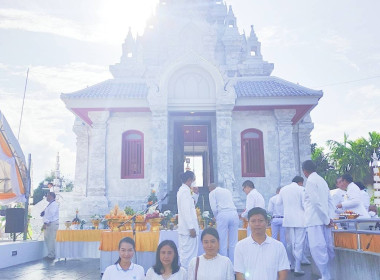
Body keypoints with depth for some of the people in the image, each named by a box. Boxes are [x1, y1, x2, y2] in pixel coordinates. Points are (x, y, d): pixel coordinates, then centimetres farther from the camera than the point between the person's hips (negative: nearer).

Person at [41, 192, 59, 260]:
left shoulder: (54, 204, -13)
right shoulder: (50, 204, 19)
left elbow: (51, 215, -20)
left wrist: (45, 223, -22)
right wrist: (43, 213, 9)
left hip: (52, 224, -10)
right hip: (49, 224, 10)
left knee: (51, 240, -7)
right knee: (47, 239, 13)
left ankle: (51, 255, -2)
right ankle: (50, 255, 21)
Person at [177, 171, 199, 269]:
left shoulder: (182, 190, 16)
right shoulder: (185, 191, -15)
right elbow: (186, 211, -20)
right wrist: (191, 228, -21)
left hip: (184, 228, 10)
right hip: (188, 227, -10)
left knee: (184, 252, 14)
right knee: (189, 253, -5)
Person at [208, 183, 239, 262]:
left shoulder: (212, 193, 10)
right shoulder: (228, 191, 26)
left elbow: (214, 208, -1)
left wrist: (216, 217, 16)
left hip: (223, 215, -5)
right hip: (234, 214, 5)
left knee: (223, 242, 2)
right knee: (233, 242, 8)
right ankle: (233, 264, 11)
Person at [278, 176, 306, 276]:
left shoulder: (283, 189, 6)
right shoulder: (301, 189, -7)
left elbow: (279, 202, 15)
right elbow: (305, 204, -9)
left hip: (288, 219, 4)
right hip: (299, 219, -4)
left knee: (289, 243, 14)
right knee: (299, 243, -2)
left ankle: (292, 265, 23)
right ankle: (297, 268, -5)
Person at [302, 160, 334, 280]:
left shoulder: (310, 181, -10)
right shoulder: (322, 180, 17)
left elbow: (316, 202, -16)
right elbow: (329, 200, 17)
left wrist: (326, 219, -11)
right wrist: (330, 217, 12)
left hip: (315, 220, -9)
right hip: (324, 220, 9)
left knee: (317, 249, -7)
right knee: (326, 248, 12)